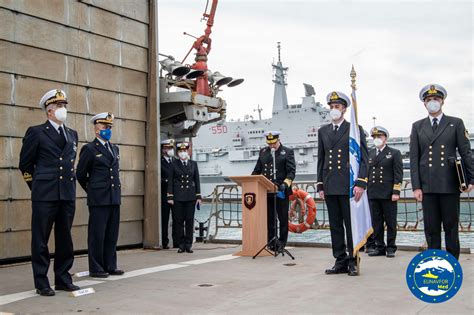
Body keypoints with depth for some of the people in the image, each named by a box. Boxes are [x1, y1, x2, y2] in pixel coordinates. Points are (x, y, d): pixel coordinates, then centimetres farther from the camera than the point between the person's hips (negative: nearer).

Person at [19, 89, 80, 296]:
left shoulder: (72, 134, 14)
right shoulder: (36, 132, -1)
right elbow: (25, 164, 4)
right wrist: (37, 187, 7)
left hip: (68, 195, 5)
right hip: (45, 195, -5)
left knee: (65, 239, 10)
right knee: (40, 240, 2)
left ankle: (63, 279, 21)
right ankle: (41, 283, 11)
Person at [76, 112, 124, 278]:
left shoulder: (115, 148, 16)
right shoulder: (89, 149, -3)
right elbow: (81, 174, 2)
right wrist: (92, 190, 11)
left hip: (114, 198, 6)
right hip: (98, 199, -6)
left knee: (112, 234, 9)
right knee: (97, 235, -1)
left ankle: (110, 266, 17)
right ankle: (95, 268, 7)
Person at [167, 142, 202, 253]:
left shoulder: (193, 164, 9)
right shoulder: (174, 164, 4)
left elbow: (197, 180, 9)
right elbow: (170, 181, 2)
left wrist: (198, 196, 3)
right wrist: (170, 196, -5)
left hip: (190, 196, 1)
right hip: (178, 196, -1)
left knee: (190, 221, 2)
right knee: (179, 221, 1)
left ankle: (188, 245, 9)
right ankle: (181, 245, 9)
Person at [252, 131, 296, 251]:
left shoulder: (288, 152, 1)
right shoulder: (263, 152, 14)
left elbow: (291, 172, -6)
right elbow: (257, 170, 16)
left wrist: (285, 184, -21)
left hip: (281, 192, -4)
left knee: (283, 219, 5)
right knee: (269, 219, 7)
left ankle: (281, 243, 15)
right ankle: (271, 243, 14)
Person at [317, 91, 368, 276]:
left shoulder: (355, 129, 3)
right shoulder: (323, 131, 15)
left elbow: (363, 158, -2)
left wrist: (361, 183, -12)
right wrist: (320, 185, 10)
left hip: (349, 186, -4)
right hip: (330, 187, 4)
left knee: (352, 225, 0)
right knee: (335, 226, 6)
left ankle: (353, 262, 9)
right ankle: (341, 262, 13)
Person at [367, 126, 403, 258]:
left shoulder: (394, 153, 4)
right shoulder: (369, 154, 14)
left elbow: (398, 174, -3)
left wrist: (396, 192, -11)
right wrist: (364, 189, 8)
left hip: (388, 194, -3)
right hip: (372, 194, 4)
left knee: (390, 222, 2)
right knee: (376, 222, 6)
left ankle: (391, 248, 11)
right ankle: (379, 247, 14)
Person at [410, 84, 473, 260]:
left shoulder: (456, 123, 7)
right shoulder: (417, 126, 10)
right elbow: (414, 158, 5)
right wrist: (416, 186, -2)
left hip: (450, 184, -1)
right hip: (427, 186, 1)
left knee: (451, 226, 5)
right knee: (431, 228, 4)